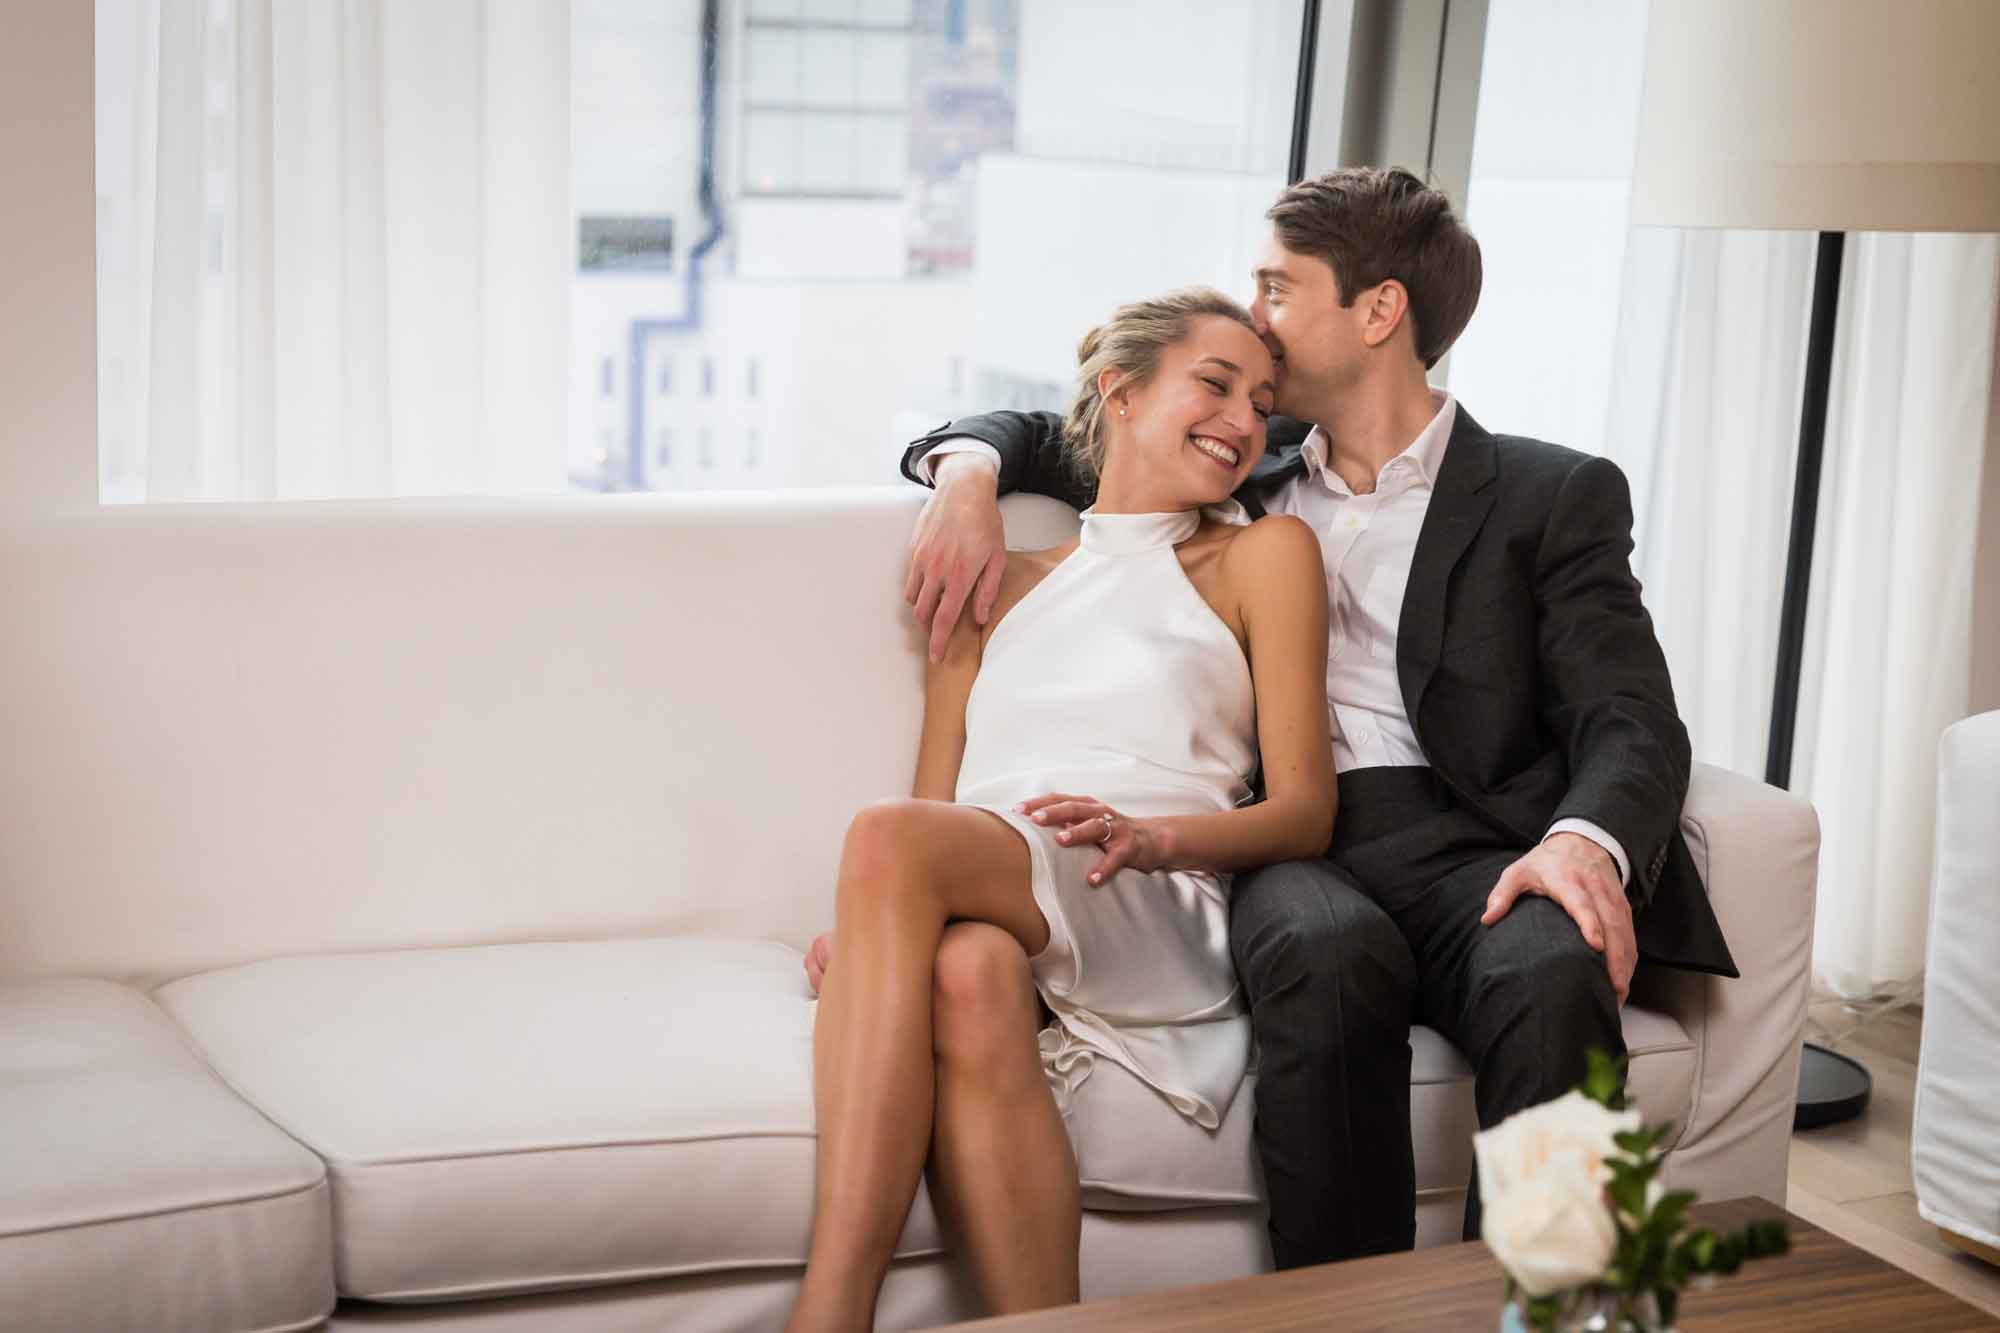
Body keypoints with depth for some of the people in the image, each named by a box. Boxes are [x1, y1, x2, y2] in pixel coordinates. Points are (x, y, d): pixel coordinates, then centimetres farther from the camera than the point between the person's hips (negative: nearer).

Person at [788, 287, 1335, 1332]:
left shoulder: (1263, 554, 19)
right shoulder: (1000, 583, 28)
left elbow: (1303, 812, 9)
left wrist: (1152, 835, -13)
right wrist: (866, 923, -5)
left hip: (1154, 923, -3)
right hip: (975, 898, 3)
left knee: (888, 838, -33)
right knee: (967, 973, -37)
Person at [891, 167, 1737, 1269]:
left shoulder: (1554, 496, 14)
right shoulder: (1247, 477, 26)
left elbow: (1632, 724, 2)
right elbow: (1047, 437, 36)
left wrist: (1586, 841, -22)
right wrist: (968, 470, 10)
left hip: (1468, 845, -1)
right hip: (1295, 848, 2)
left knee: (1556, 976, -36)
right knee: (1328, 955, -35)